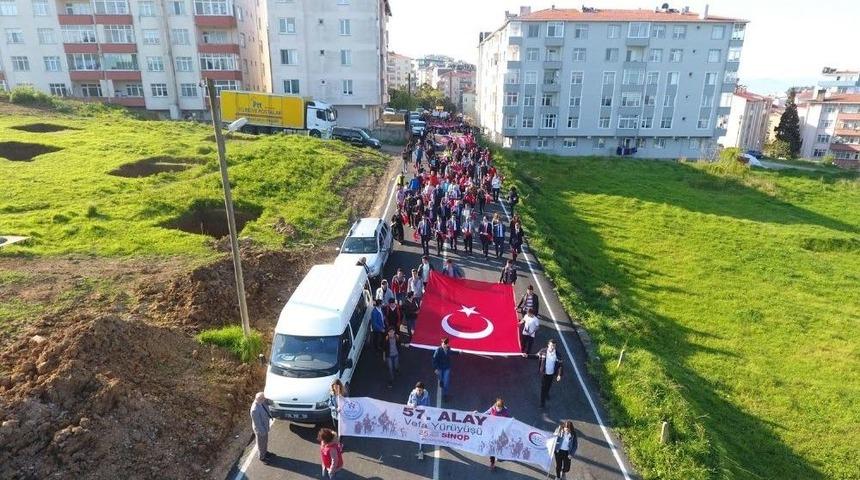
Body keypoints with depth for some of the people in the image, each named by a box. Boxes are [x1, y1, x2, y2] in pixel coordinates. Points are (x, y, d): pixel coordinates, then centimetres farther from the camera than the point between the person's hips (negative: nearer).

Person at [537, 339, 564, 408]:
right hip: (544, 373, -2)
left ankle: (546, 393, 56)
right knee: (543, 387, 3)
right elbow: (537, 356, -2)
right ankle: (542, 402, 17)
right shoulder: (543, 351, -19)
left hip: (552, 373, 2)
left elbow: (561, 364, -11)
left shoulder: (557, 354, -19)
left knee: (548, 385, 25)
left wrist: (559, 375, -17)